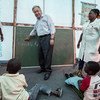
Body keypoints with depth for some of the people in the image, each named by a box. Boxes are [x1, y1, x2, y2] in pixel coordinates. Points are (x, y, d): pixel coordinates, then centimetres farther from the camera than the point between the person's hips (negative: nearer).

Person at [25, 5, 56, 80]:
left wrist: (52, 38, -19)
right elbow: (34, 30, 38)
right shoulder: (37, 22, 23)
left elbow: (52, 27, -9)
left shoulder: (46, 17, 2)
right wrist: (29, 37, 47)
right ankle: (43, 68, 23)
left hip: (47, 37, -7)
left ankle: (48, 70, -3)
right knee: (40, 55, 9)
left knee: (47, 55, -10)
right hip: (40, 39, 8)